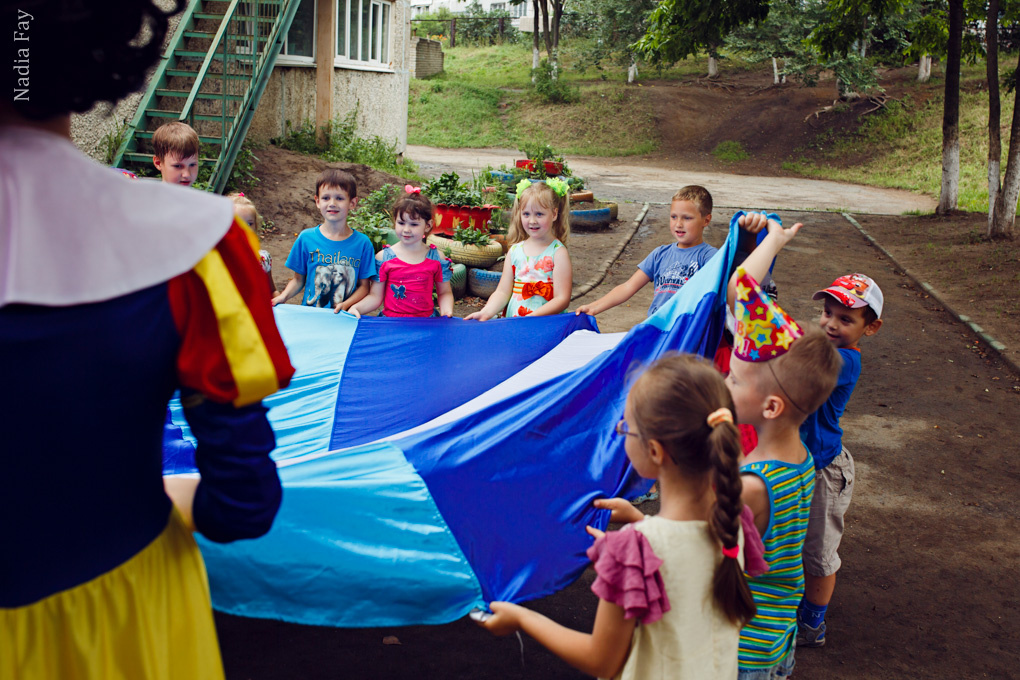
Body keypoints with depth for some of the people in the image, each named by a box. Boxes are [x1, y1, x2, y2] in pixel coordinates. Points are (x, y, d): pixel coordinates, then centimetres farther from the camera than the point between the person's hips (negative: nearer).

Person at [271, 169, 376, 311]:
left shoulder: (362, 243, 1)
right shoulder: (306, 238, 4)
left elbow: (364, 286, 5)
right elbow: (299, 279, 12)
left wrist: (346, 304, -11)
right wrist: (283, 296, -5)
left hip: (343, 317, -1)